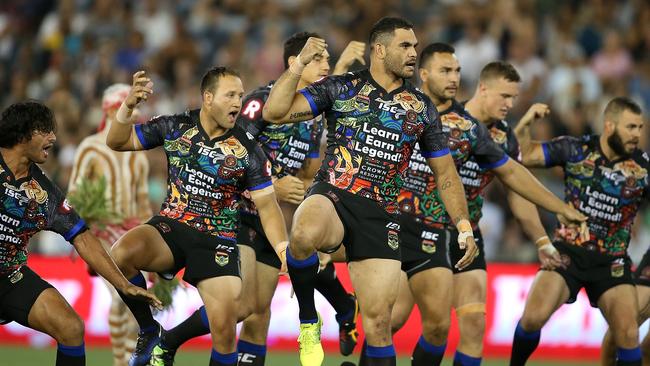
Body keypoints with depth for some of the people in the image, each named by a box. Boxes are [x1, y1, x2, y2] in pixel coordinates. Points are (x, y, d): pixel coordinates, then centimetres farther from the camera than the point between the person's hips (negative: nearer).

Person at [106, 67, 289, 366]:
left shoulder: (247, 151, -3)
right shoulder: (175, 127, 1)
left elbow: (267, 206, -2)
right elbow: (117, 142, 6)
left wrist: (283, 249, -17)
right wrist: (128, 107, -13)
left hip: (217, 240, -1)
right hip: (170, 228, 1)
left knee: (224, 328, -16)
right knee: (121, 253, -30)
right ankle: (149, 331, -7)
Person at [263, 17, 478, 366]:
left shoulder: (421, 107, 12)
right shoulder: (341, 88, 4)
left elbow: (445, 172, 20)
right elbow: (275, 112, -4)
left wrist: (464, 226, 11)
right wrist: (299, 64, -14)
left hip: (380, 216, 3)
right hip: (331, 197, -3)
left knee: (378, 319, -4)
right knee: (305, 235, -39)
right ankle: (308, 321, -14)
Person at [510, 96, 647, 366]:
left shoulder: (642, 167, -6)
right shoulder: (575, 149, -6)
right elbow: (524, 155, -3)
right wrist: (526, 124, -19)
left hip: (612, 262, 0)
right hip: (568, 251, 0)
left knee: (628, 334, -14)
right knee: (533, 318, -16)